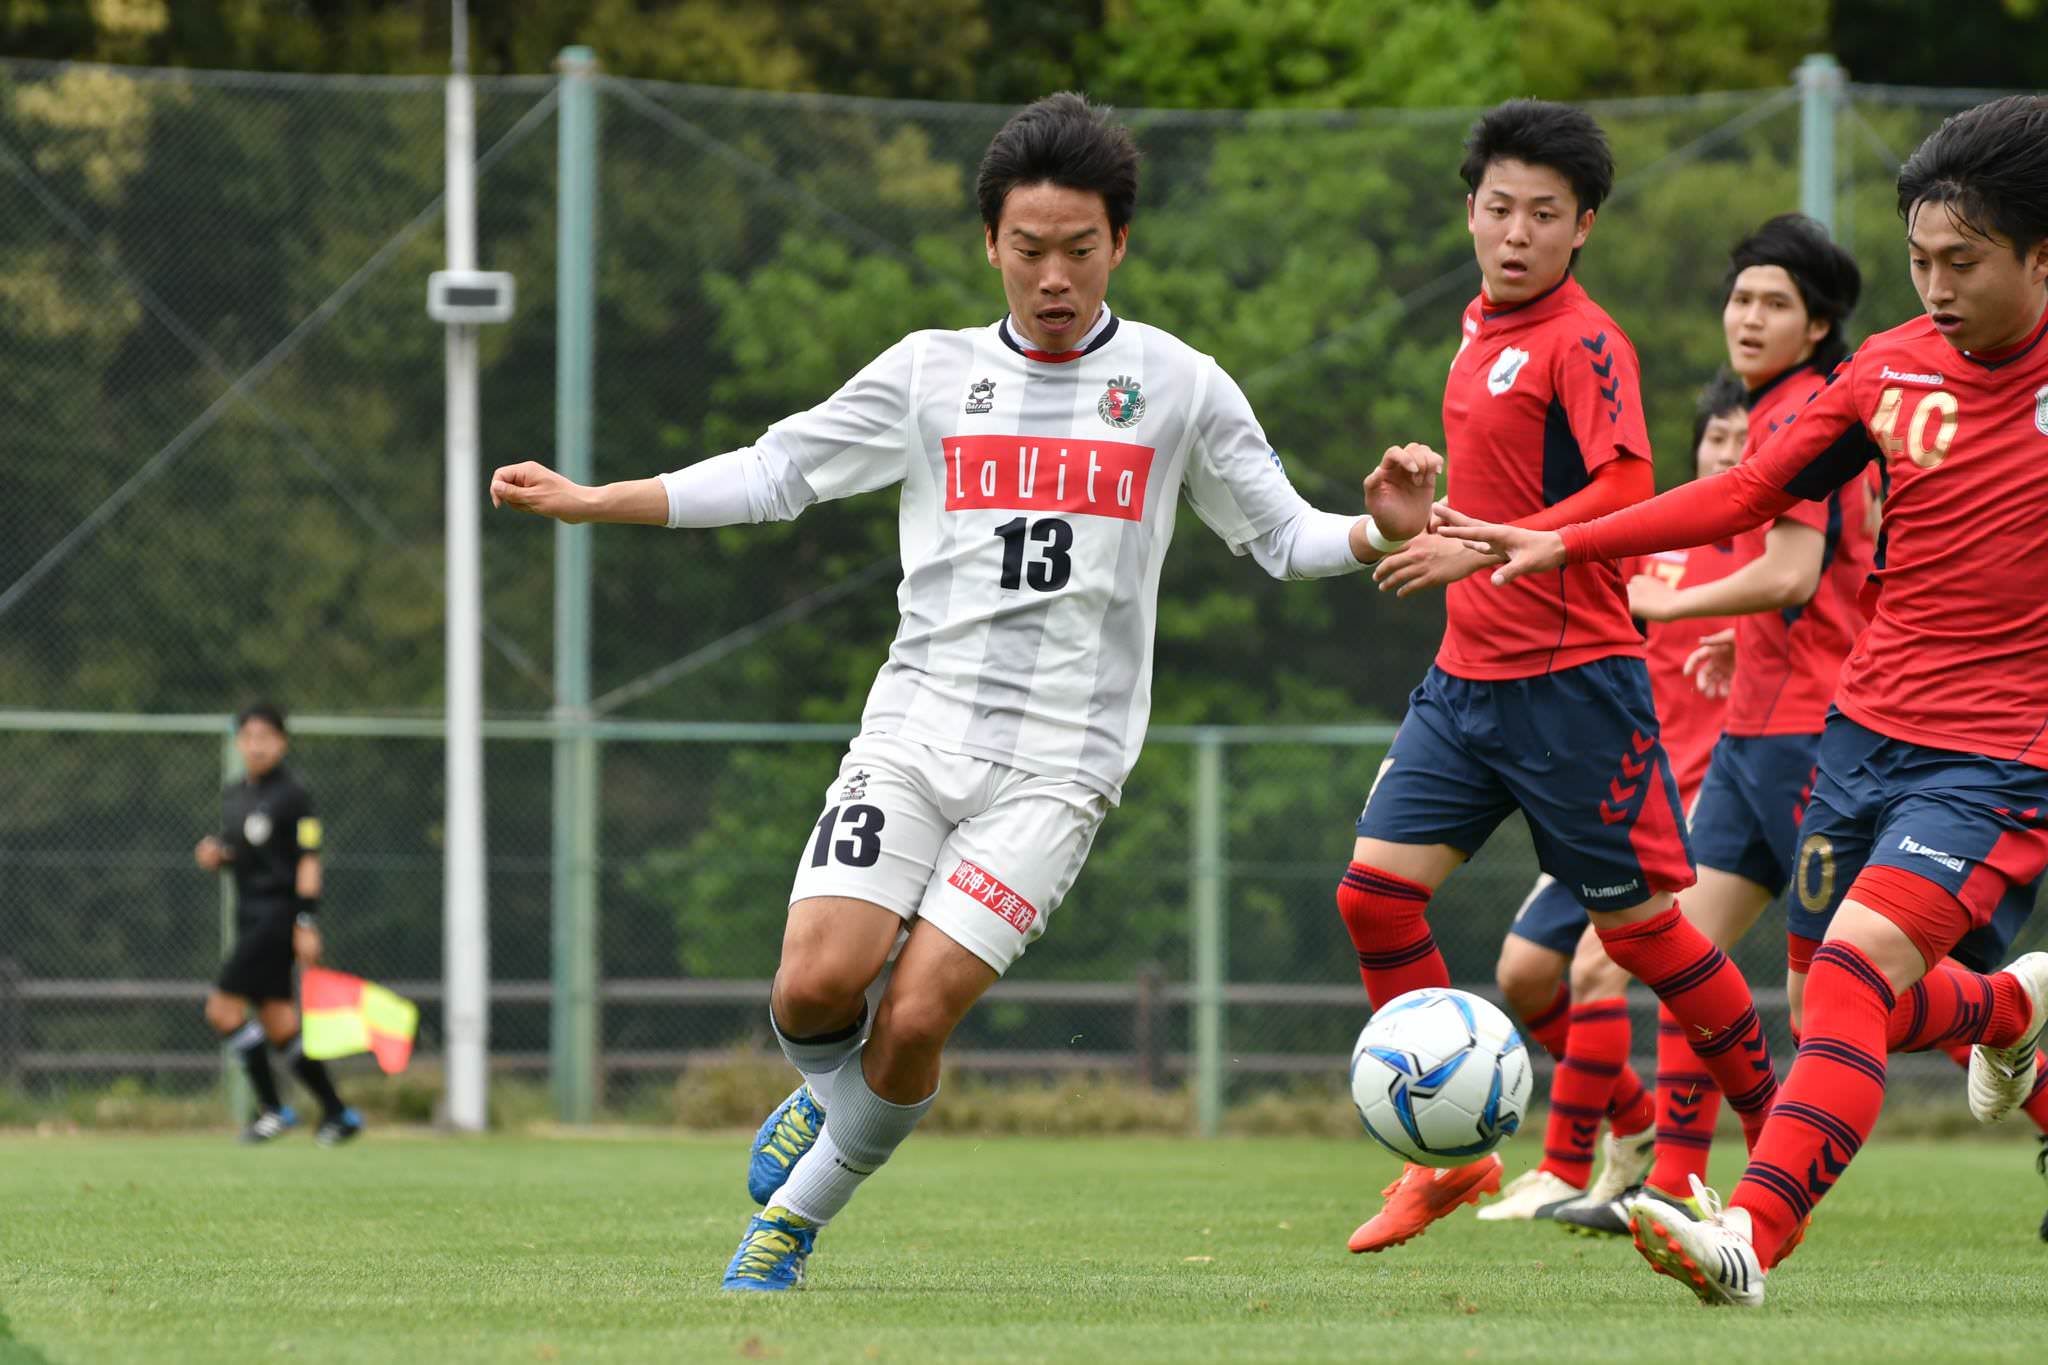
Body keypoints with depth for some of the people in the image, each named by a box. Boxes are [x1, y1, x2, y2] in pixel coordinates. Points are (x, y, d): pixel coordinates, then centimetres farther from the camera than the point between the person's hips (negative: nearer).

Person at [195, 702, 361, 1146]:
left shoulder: (292, 794, -9)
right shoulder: (234, 794, 14)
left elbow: (308, 859, -13)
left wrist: (307, 922, -19)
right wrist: (215, 855, 1)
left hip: (278, 910, -8)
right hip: (251, 916, 8)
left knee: (223, 1007, -14)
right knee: (279, 1024, 7)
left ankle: (272, 1107, -7)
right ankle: (337, 1113, 14)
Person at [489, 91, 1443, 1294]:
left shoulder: (1179, 387, 5)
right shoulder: (929, 374, 9)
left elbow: (1284, 538, 10)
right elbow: (772, 475, 13)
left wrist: (1381, 531, -11)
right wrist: (589, 502, 7)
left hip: (1057, 765, -2)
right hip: (916, 731, 2)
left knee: (915, 1019, -14)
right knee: (817, 984, -16)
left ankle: (795, 1218, 11)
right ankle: (828, 1097, 21)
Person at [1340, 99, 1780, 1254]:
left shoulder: (1583, 343, -13)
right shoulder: (1484, 331, 13)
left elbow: (1626, 491, -26)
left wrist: (1482, 551, -28)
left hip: (1572, 680, -8)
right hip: (1468, 676, 8)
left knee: (1639, 919, 0)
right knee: (1376, 888, -2)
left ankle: (1778, 1122, 17)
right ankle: (1450, 1156, 7)